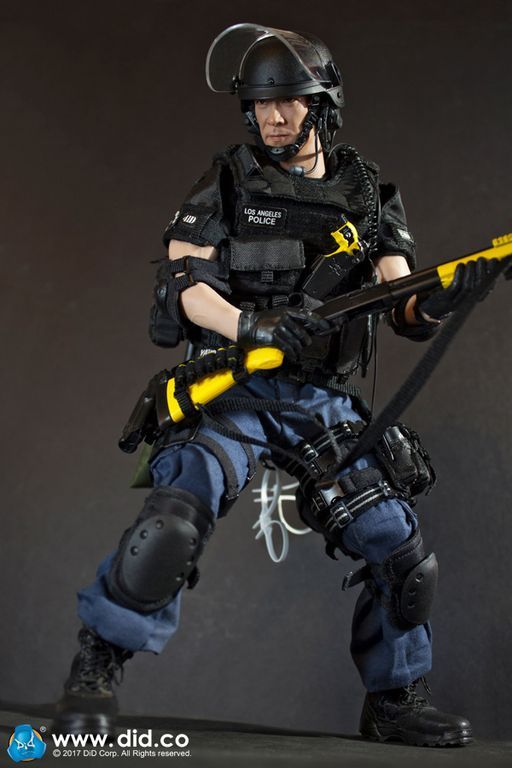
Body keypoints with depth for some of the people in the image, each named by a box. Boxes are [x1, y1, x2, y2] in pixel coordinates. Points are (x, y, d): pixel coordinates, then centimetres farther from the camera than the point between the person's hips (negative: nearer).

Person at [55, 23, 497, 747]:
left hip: (325, 403, 4)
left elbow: (407, 312, 1)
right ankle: (93, 672, -8)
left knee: (401, 553, 2)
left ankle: (392, 702, 24)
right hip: (233, 390, -3)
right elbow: (181, 285, -8)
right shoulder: (228, 184, 1)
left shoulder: (369, 196, 8)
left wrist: (441, 297, -24)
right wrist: (250, 324, -27)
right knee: (174, 519, -26)